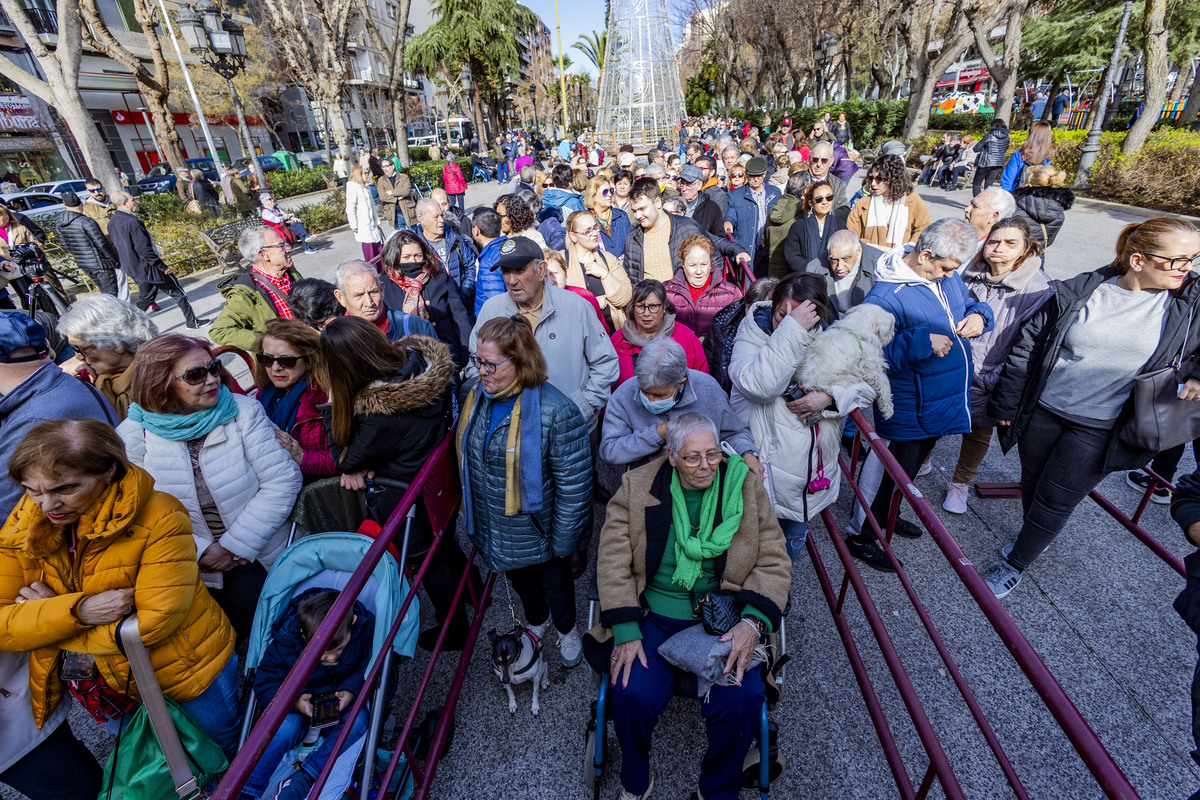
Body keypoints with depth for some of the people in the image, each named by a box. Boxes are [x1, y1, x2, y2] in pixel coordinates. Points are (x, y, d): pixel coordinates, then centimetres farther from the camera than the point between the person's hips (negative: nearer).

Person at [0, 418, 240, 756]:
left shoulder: (159, 518, -28)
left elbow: (154, 622, -29)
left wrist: (42, 615, -19)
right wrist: (76, 611, -31)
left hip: (185, 673, -4)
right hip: (102, 684, 5)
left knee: (229, 753, 21)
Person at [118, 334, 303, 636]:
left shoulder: (244, 411, -10)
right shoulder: (133, 436, -5)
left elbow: (283, 479, -13)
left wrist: (234, 545, -13)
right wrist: (199, 551, -12)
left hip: (257, 553, -1)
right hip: (191, 563, 1)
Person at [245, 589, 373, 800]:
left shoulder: (365, 627, -25)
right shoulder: (285, 641, -23)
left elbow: (371, 666, -11)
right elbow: (264, 684, -14)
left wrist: (352, 690, -27)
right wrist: (294, 700, -31)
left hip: (343, 704, 0)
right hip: (301, 706, 0)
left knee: (359, 719, -29)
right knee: (287, 725, -31)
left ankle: (303, 779, -26)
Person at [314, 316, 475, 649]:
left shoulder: (379, 412, -37)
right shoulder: (415, 358, -16)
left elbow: (345, 462, -16)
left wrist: (333, 404, -15)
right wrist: (362, 465, -11)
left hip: (410, 498, -7)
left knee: (426, 559, 19)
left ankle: (455, 630, 44)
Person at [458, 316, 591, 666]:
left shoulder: (556, 411, -31)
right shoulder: (477, 396, -10)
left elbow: (573, 485, -24)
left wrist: (563, 541, -17)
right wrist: (472, 512, 11)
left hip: (537, 528, -5)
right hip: (493, 528, 6)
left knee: (555, 581, 23)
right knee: (518, 577, 30)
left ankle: (567, 630, 55)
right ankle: (536, 621, 62)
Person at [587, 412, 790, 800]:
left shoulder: (746, 487, -2)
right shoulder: (636, 486, -4)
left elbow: (774, 562, 0)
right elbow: (613, 558, -5)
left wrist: (753, 622, -15)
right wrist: (626, 632, -12)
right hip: (654, 617, 0)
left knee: (740, 703, -19)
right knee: (632, 696, -20)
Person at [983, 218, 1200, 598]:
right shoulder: (1077, 292, -7)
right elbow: (1028, 344, -3)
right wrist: (1006, 402, -1)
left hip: (1100, 429, -1)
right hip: (1042, 411, 1)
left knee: (1055, 500, 6)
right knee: (1032, 483, 18)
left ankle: (1016, 565, 26)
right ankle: (1036, 537, 46)